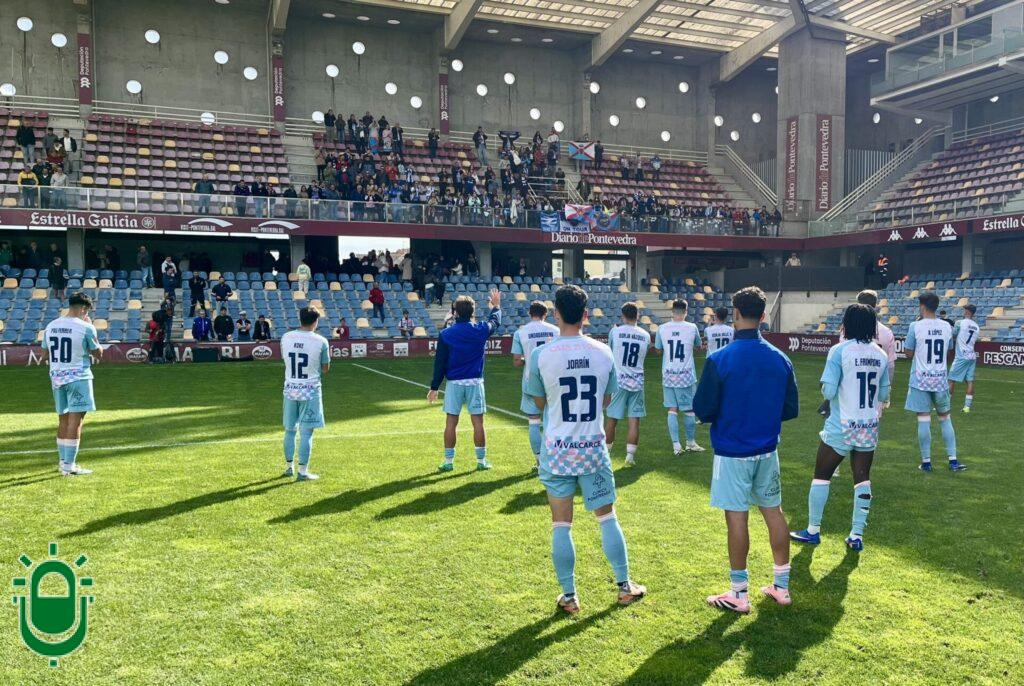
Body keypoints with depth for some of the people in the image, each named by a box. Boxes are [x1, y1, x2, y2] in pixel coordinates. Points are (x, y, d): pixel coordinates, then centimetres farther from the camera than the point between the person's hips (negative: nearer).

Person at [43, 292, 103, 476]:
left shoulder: (51, 326, 7)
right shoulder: (85, 327, -12)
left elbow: (46, 352, 16)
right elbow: (98, 353, -2)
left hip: (56, 377, 7)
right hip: (78, 377, -7)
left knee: (63, 419, 17)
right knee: (75, 420, -4)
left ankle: (63, 462, 25)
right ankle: (69, 466, -5)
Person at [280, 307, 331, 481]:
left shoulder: (286, 338, -2)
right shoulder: (321, 341, -11)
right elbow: (325, 369, -2)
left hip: (290, 389, 4)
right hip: (310, 390, -4)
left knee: (290, 430, 15)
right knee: (306, 432, 1)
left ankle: (289, 467, 26)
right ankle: (303, 471, 4)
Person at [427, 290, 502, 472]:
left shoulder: (446, 334, -5)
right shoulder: (481, 330, -3)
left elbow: (439, 363, -3)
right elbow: (495, 321, 20)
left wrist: (434, 387, 3)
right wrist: (496, 305, 39)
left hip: (454, 383, 0)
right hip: (475, 382, 0)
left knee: (451, 422, 6)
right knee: (478, 422, 6)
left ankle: (449, 461, 11)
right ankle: (481, 460, 12)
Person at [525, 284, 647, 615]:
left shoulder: (541, 355, -12)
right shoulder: (603, 352, -3)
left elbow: (540, 403, 2)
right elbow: (605, 400, 9)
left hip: (557, 451, -2)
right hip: (594, 448, 2)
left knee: (561, 525, 7)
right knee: (607, 517, 16)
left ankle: (569, 597, 15)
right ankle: (624, 586, 27)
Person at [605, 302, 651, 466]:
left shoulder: (614, 331, -6)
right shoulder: (645, 335, 2)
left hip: (618, 381, -1)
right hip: (637, 382, 1)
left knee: (611, 419, 8)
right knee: (634, 420, 4)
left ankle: (606, 453, 20)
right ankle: (630, 456, 3)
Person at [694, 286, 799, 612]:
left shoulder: (719, 360, -16)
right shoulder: (781, 359, -1)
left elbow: (703, 410, -13)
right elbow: (791, 409, 5)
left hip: (732, 453, -5)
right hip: (767, 451, 5)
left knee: (736, 518, 2)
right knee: (773, 512, 15)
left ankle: (739, 594, 12)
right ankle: (781, 587, 26)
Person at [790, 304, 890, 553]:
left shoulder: (839, 351, -13)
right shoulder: (881, 354, 2)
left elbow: (828, 391, -16)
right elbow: (883, 395, 9)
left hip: (841, 427, -4)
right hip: (869, 427, 5)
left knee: (821, 476, 9)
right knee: (862, 479, 11)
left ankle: (813, 531, 16)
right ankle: (857, 535, 13)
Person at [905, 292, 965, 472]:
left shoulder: (915, 326, -11)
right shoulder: (946, 326, 2)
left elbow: (909, 353, -3)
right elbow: (947, 350, 16)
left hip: (921, 379, -4)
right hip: (940, 379, 4)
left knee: (924, 420, 0)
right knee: (945, 418, 14)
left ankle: (926, 462, 5)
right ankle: (953, 460, 16)